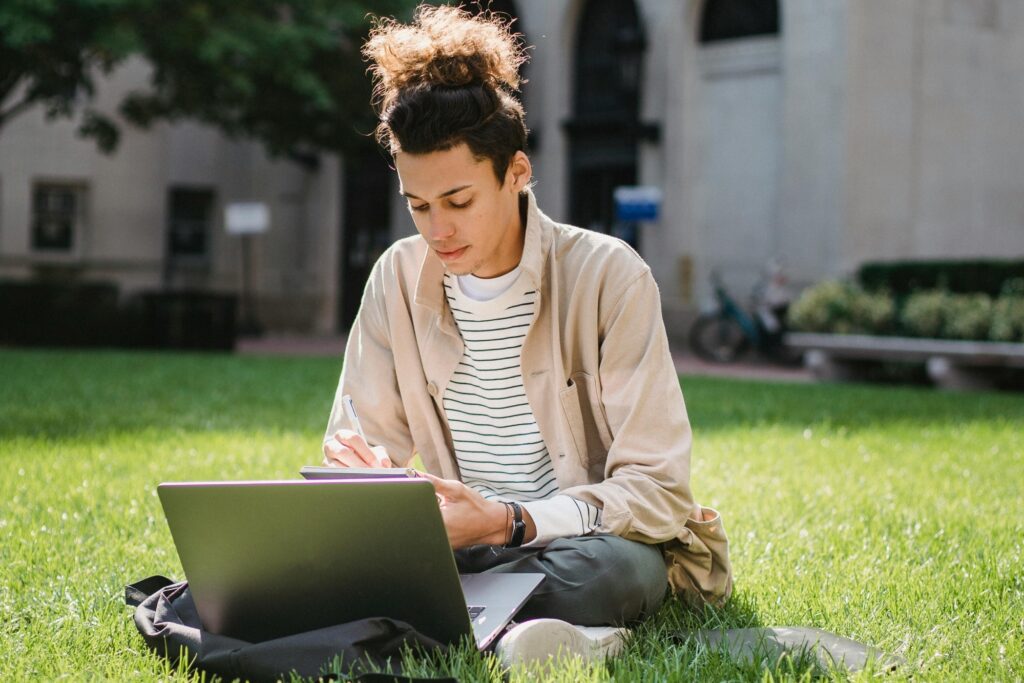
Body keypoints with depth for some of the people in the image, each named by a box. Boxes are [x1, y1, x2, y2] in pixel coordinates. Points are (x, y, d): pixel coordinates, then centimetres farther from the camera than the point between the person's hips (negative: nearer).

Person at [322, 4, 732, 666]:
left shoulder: (609, 276, -13)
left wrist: (508, 523, -31)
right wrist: (360, 465, -21)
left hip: (588, 541, -3)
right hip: (462, 542, 3)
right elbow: (364, 438, 6)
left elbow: (657, 491, -16)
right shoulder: (399, 278, 1)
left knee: (615, 568, -39)